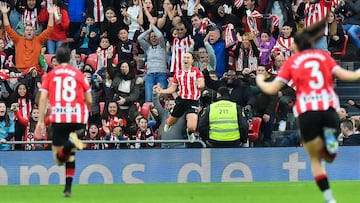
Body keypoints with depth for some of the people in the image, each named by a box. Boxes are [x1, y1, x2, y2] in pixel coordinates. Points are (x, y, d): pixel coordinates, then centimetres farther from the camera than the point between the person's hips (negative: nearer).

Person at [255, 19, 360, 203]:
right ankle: (329, 139, -16)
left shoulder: (291, 62, 11)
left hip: (307, 113, -1)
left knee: (315, 159, 13)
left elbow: (271, 89, 7)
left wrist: (260, 81, 29)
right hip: (329, 109, 1)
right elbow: (344, 75, 5)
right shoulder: (323, 56, 15)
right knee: (328, 156, 19)